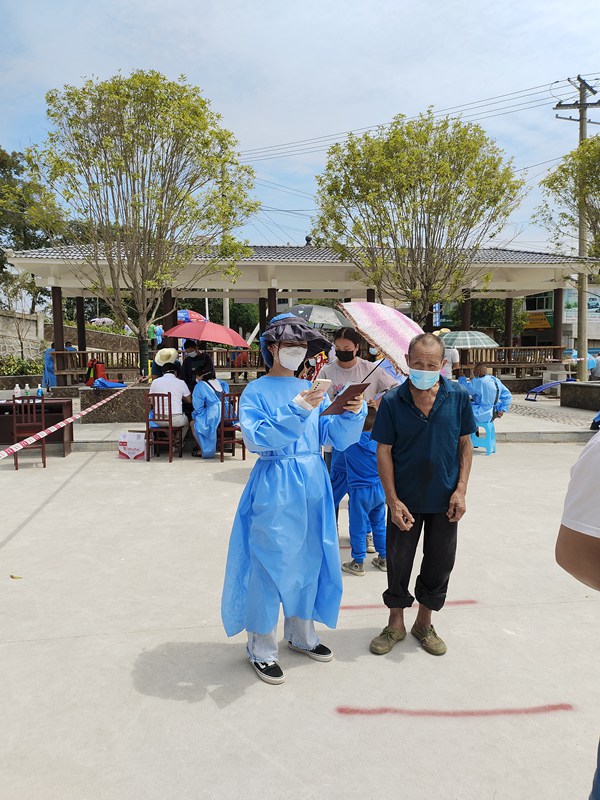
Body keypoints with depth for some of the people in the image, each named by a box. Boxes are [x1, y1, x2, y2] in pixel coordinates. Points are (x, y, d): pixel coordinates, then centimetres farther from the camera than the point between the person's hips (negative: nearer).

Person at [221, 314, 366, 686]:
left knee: (310, 559, 15)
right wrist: (295, 411, -29)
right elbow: (257, 438, -20)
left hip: (313, 485, 5)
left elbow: (338, 439, 2)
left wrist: (352, 413, -17)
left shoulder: (312, 390, 8)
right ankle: (263, 648, 20)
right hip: (275, 487, -5)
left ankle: (302, 633, 36)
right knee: (269, 563, 1)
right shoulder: (256, 392, -5)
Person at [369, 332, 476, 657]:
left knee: (439, 564, 13)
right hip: (405, 499, -1)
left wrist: (461, 490, -7)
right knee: (398, 562, 10)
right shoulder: (392, 402, -11)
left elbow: (465, 445, 1)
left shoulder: (458, 396, -6)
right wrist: (393, 500, -13)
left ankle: (424, 624, 35)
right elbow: (384, 451, -8)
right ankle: (396, 624, 32)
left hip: (445, 499, 2)